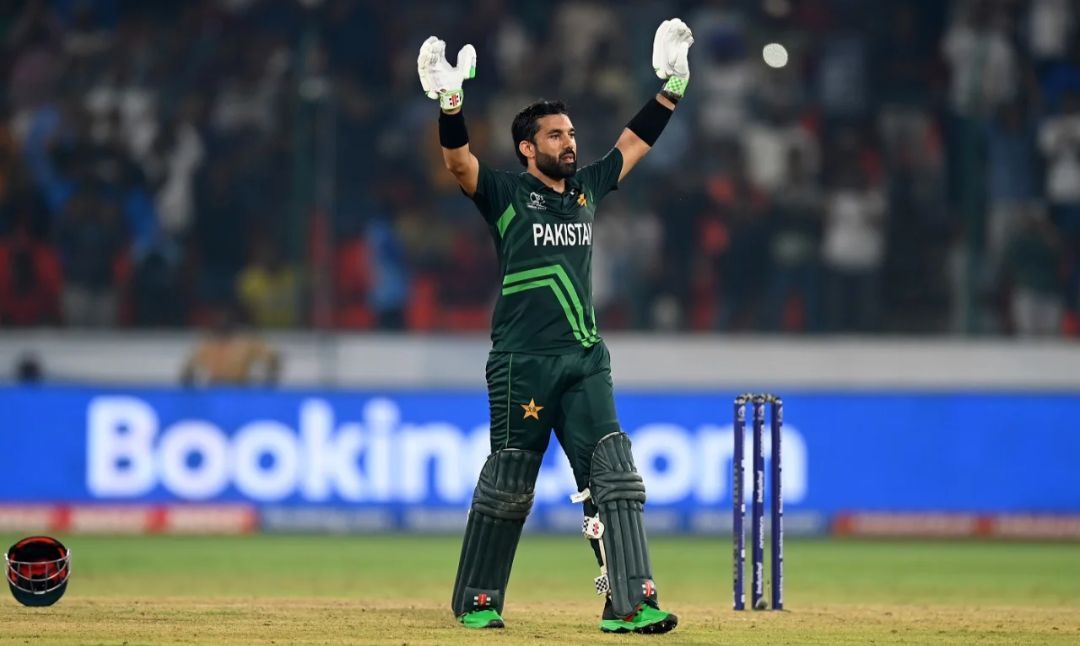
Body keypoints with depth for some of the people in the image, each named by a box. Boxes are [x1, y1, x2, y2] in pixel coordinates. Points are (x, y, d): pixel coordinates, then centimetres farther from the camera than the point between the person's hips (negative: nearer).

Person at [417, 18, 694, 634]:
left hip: (585, 360, 5)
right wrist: (451, 101, -32)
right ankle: (477, 602, 17)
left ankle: (630, 604, -12)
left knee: (613, 474, -7)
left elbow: (636, 142, 23)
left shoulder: (587, 188, 16)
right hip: (522, 363, -5)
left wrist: (673, 84, 18)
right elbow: (459, 161, -16)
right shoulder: (507, 194, 0)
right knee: (508, 483, 3)